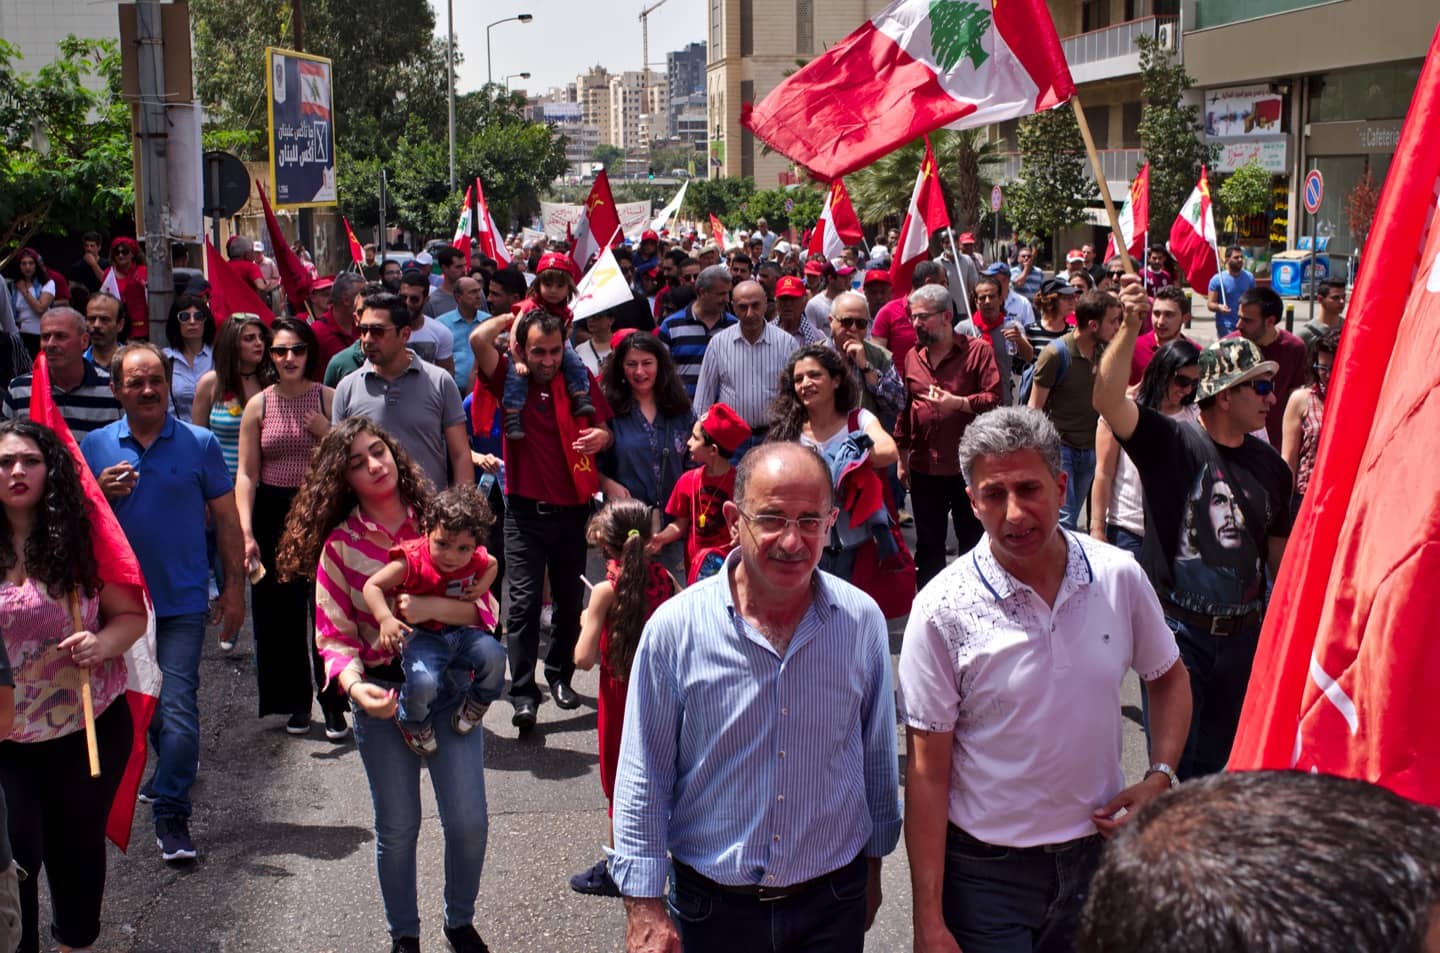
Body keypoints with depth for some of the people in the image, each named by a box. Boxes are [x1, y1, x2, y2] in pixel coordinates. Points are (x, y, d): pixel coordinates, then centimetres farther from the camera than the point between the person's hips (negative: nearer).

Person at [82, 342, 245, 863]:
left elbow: (226, 519, 1)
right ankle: (176, 766, 44)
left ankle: (171, 813, -3)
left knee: (178, 706, -10)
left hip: (182, 600, -3)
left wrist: (234, 587, -2)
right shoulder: (95, 446, 2)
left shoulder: (200, 444, -3)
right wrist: (99, 493, -14)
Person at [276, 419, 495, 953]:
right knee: (398, 828, 9)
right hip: (382, 697, -1)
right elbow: (333, 636, -7)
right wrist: (354, 686, -26)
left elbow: (481, 605, -4)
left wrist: (429, 607, -23)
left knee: (468, 821, 0)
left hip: (451, 683, 1)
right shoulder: (339, 545, -5)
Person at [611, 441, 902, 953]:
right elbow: (643, 781, -7)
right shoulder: (675, 628, -13)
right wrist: (643, 908, -7)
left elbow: (878, 758, 5)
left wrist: (872, 866, 12)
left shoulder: (862, 620, -7)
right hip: (711, 907, -1)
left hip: (833, 904, 1)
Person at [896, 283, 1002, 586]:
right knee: (928, 546, 13)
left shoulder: (978, 351, -5)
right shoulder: (913, 358, 10)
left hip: (969, 467, -4)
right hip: (924, 468, 4)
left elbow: (995, 400, -12)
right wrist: (902, 459, 14)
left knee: (973, 541, 6)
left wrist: (958, 403, -25)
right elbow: (904, 411, 13)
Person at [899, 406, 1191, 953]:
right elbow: (926, 770, -12)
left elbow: (1168, 678, 13)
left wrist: (1160, 777, -4)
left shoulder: (1119, 578, -6)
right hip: (987, 872, -3)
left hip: (1100, 850, 4)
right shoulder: (943, 610, -15)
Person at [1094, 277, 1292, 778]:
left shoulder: (1270, 464, 8)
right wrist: (1129, 328, -39)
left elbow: (1278, 549, 16)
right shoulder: (1171, 442, -10)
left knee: (1215, 760, 15)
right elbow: (1107, 399, -27)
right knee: (1173, 762, -1)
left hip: (1242, 635, 5)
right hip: (1177, 629, -5)